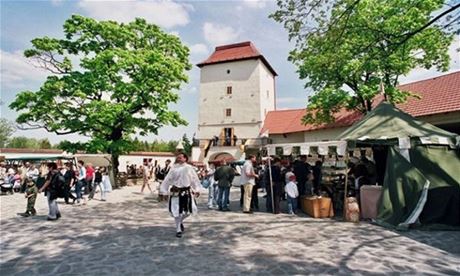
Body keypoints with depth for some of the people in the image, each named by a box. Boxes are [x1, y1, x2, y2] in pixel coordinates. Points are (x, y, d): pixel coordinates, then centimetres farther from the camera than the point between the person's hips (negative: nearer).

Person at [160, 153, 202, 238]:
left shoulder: (189, 168, -2)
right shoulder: (174, 168, -3)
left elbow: (195, 179, 2)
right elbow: (167, 180, -1)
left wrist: (197, 190, 1)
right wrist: (163, 190, -2)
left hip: (187, 192, 1)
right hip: (176, 192, -1)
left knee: (188, 210, 8)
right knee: (177, 211, 3)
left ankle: (180, 222, 39)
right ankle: (178, 230, 20)